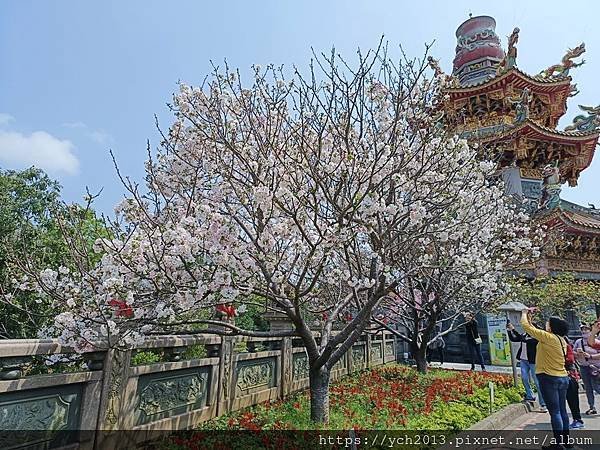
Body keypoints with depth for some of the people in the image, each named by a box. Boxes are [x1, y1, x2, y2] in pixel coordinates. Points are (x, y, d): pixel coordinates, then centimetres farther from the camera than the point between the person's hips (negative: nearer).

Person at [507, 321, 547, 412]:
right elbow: (513, 339, 14)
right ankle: (530, 396, 27)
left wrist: (513, 329, -27)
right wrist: (509, 331, 1)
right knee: (524, 378, 9)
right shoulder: (524, 335, 5)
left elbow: (524, 340, -27)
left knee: (537, 382, -1)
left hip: (533, 361, -6)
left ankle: (543, 404, 8)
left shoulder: (536, 337, -15)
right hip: (523, 360, 7)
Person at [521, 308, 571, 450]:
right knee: (562, 410, 15)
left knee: (554, 412, -2)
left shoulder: (548, 337, -17)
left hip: (549, 378, -8)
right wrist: (529, 319, 22)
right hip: (563, 378, 8)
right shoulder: (562, 340, 8)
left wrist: (524, 313, 5)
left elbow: (526, 326, -12)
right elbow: (536, 331, 19)